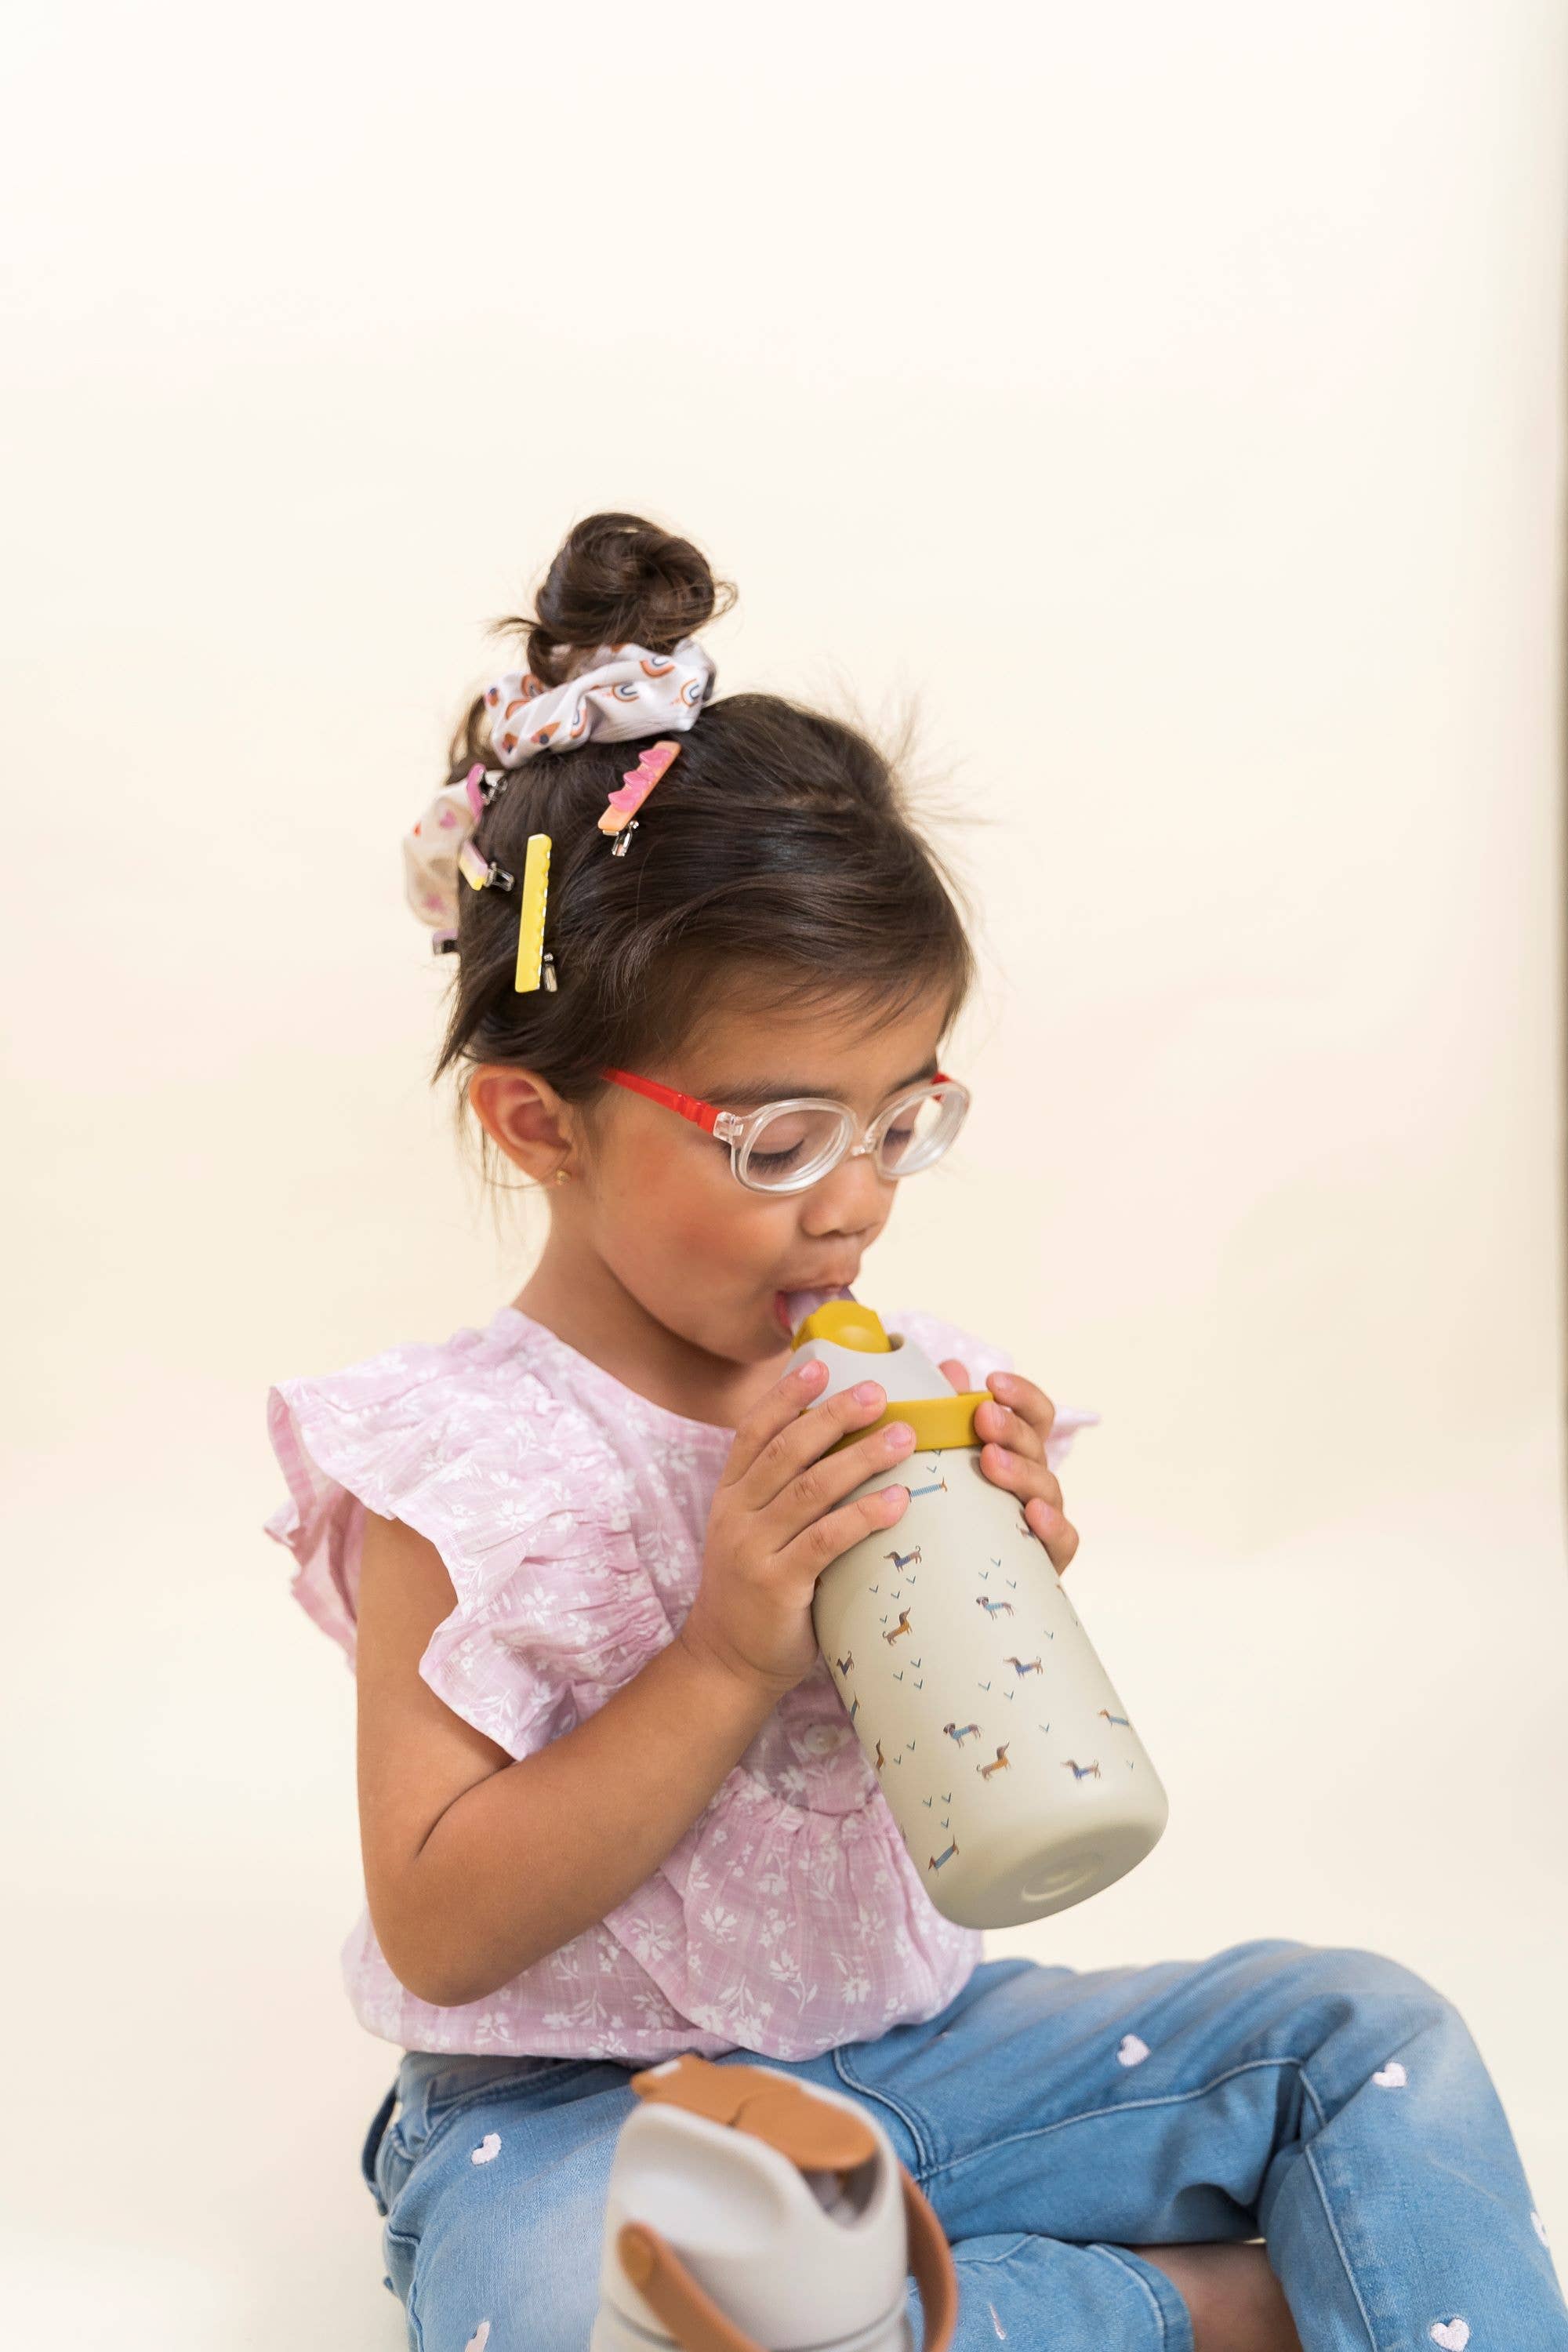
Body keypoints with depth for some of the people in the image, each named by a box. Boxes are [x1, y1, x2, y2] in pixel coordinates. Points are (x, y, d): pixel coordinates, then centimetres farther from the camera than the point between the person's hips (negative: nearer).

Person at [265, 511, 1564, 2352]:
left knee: (1366, 2032, -8)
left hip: (909, 2043, 5)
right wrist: (727, 1659, -27)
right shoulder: (460, 1459, -17)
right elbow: (437, 1933, -19)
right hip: (578, 2109, -4)